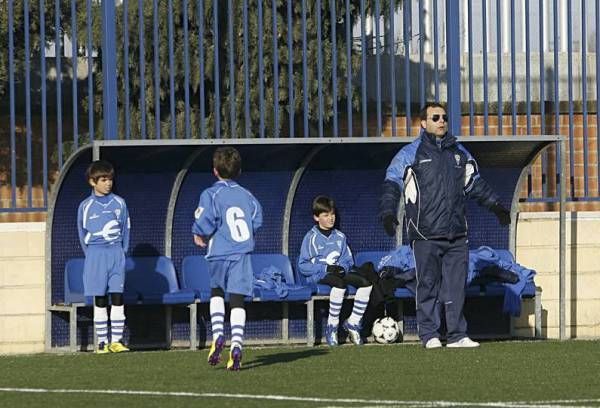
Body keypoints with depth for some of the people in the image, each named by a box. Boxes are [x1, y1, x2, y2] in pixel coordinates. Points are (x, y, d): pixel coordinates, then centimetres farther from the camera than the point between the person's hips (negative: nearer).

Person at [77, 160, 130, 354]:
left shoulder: (119, 203, 5)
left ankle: (116, 341, -2)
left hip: (116, 253, 1)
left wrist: (121, 252, 4)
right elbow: (82, 234, 9)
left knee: (117, 298, -5)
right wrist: (91, 255, 4)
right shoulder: (86, 206, 2)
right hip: (95, 255, -1)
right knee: (100, 301, 1)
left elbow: (125, 230, 11)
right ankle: (102, 342, 4)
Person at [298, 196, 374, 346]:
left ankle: (353, 323, -11)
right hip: (319, 276, -6)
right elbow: (303, 266, -5)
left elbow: (348, 260, 18)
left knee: (366, 283, -20)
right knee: (340, 283, -39)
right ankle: (332, 327, -30)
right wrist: (326, 268, -16)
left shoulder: (340, 237, 17)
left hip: (339, 271, 6)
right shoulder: (311, 238, 1)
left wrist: (343, 267, -8)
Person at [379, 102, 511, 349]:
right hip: (425, 235, -4)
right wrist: (388, 213, -17)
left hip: (456, 234, 4)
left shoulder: (460, 153, 17)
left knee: (456, 285, 2)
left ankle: (457, 335, 5)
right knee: (429, 285, -3)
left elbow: (477, 185, 29)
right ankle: (429, 335, 2)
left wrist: (496, 206, 30)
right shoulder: (410, 155, 3)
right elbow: (392, 185, -3)